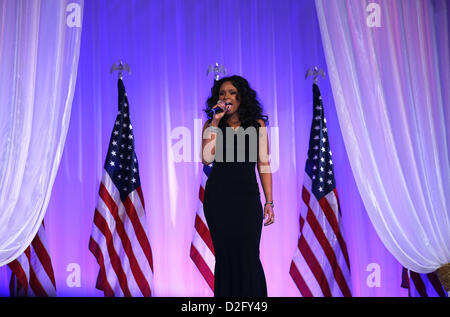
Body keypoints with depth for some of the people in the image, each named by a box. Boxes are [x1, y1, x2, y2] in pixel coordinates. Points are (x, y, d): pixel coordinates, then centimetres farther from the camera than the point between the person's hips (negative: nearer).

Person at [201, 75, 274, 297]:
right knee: (225, 255, 6)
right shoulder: (211, 125, 6)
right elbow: (207, 158, -11)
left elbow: (263, 164, 5)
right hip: (218, 197, 1)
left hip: (248, 197, 0)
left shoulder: (257, 125, 6)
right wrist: (215, 122, -9)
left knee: (249, 256, -3)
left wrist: (269, 201, 1)